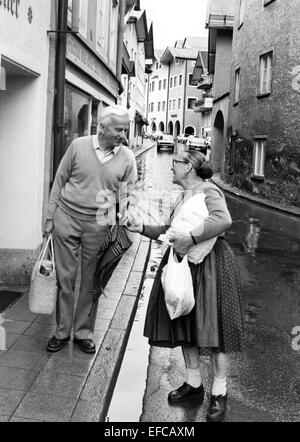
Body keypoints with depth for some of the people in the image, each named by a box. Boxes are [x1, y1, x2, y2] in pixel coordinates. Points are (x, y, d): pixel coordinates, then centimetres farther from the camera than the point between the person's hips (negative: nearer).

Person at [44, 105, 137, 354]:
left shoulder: (127, 158, -2)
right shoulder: (79, 146, -4)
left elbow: (127, 194, 5)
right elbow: (59, 181, 2)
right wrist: (50, 217, 1)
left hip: (98, 224, 1)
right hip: (67, 218, 0)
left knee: (91, 281, 8)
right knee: (65, 277, 6)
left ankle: (84, 332, 24)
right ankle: (62, 331, 21)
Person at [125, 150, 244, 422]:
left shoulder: (209, 191, -11)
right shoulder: (182, 198, 16)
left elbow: (223, 220, -30)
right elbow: (168, 231, 18)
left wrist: (190, 238, -30)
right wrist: (143, 228, 5)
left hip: (210, 266, -8)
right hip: (183, 266, 9)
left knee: (213, 326, -1)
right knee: (186, 326, 12)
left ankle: (219, 394, 14)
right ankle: (194, 384, 28)